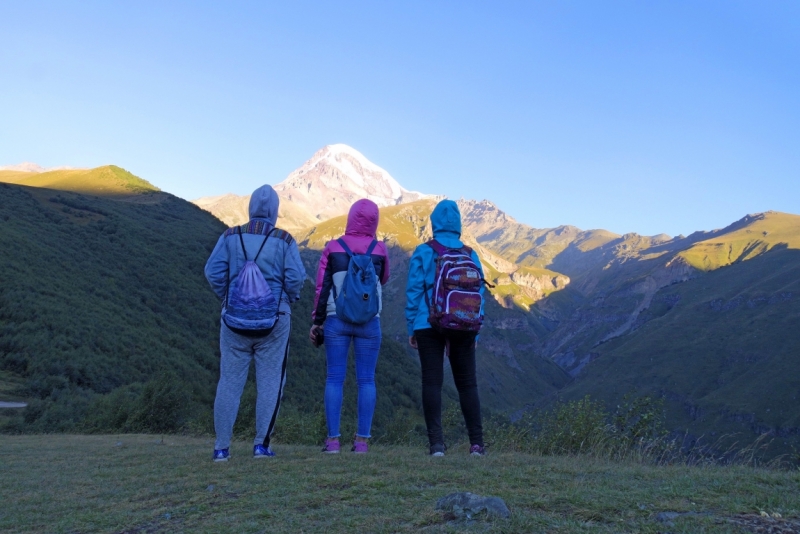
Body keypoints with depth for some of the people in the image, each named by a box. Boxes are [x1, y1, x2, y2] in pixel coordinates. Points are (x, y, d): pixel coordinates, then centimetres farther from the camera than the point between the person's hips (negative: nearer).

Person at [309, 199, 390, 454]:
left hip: (336, 321, 0)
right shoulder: (379, 249, 1)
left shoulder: (333, 248, 0)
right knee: (366, 380, 4)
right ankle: (362, 440, 4)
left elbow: (322, 288, 0)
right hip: (369, 323, 0)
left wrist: (317, 321, 8)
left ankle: (333, 439, 2)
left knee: (335, 378, 3)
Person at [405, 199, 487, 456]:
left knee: (432, 382, 1)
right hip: (464, 328, 3)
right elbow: (479, 294, 8)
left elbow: (413, 291, -3)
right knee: (467, 383, 10)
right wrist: (475, 331, 14)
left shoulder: (423, 252, -1)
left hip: (429, 326, -2)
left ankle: (436, 443, -3)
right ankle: (477, 443, 11)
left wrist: (411, 328, 3)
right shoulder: (471, 255, 7)